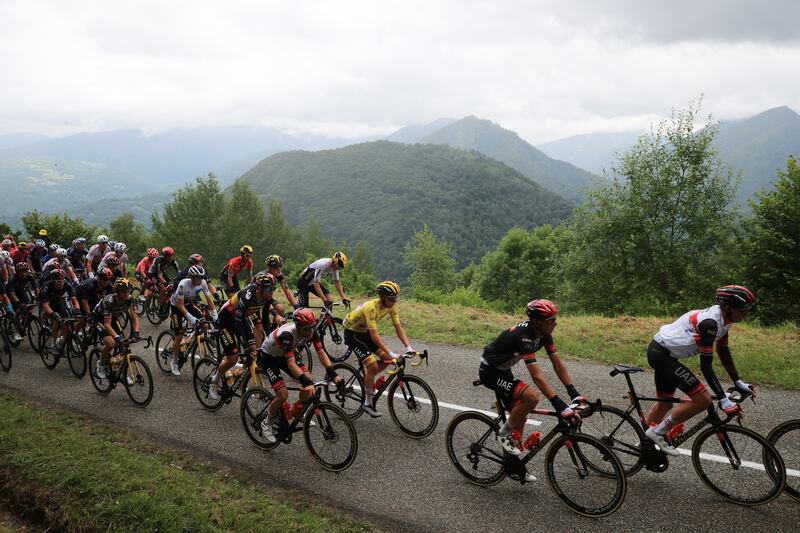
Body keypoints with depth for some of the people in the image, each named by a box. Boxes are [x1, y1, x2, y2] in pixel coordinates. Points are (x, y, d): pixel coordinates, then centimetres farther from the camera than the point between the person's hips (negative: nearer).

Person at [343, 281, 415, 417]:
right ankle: (368, 403, -1)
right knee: (373, 366, -16)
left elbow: (398, 328, -11)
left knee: (387, 359, -4)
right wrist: (392, 354, -44)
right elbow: (374, 336, -39)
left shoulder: (391, 306, -12)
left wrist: (409, 347, -23)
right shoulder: (371, 307, -35)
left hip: (364, 332, 8)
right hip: (352, 333, -8)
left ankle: (366, 378, 18)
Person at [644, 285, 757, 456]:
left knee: (664, 403, 21)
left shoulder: (723, 319, 2)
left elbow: (723, 352, 14)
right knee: (703, 400, -12)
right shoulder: (710, 322, -26)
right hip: (660, 354, -10)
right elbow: (706, 365, -24)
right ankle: (658, 432, -2)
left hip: (662, 353, 10)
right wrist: (723, 400, -22)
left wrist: (738, 383, 12)